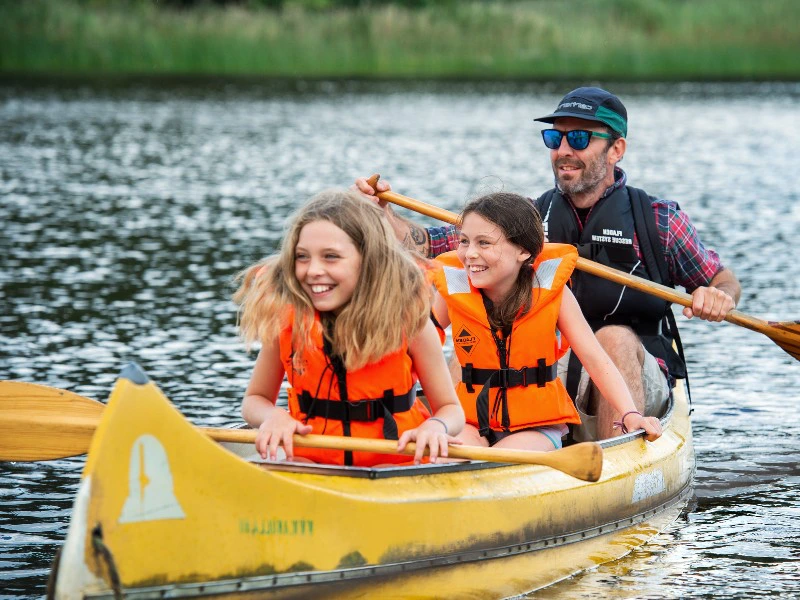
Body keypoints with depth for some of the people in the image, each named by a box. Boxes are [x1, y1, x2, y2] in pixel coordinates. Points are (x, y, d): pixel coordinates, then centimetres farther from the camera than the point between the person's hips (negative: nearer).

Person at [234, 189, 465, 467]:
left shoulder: (406, 318, -9)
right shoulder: (285, 319, -6)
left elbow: (450, 408, -1)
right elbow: (254, 399, 8)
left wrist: (435, 427, -26)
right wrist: (273, 416, -17)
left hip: (394, 463, -1)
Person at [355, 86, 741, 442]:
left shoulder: (659, 220, 5)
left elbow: (724, 280, 13)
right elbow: (426, 247, 7)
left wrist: (719, 297, -12)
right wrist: (382, 214, -12)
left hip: (640, 382, -2)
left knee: (616, 338, -35)